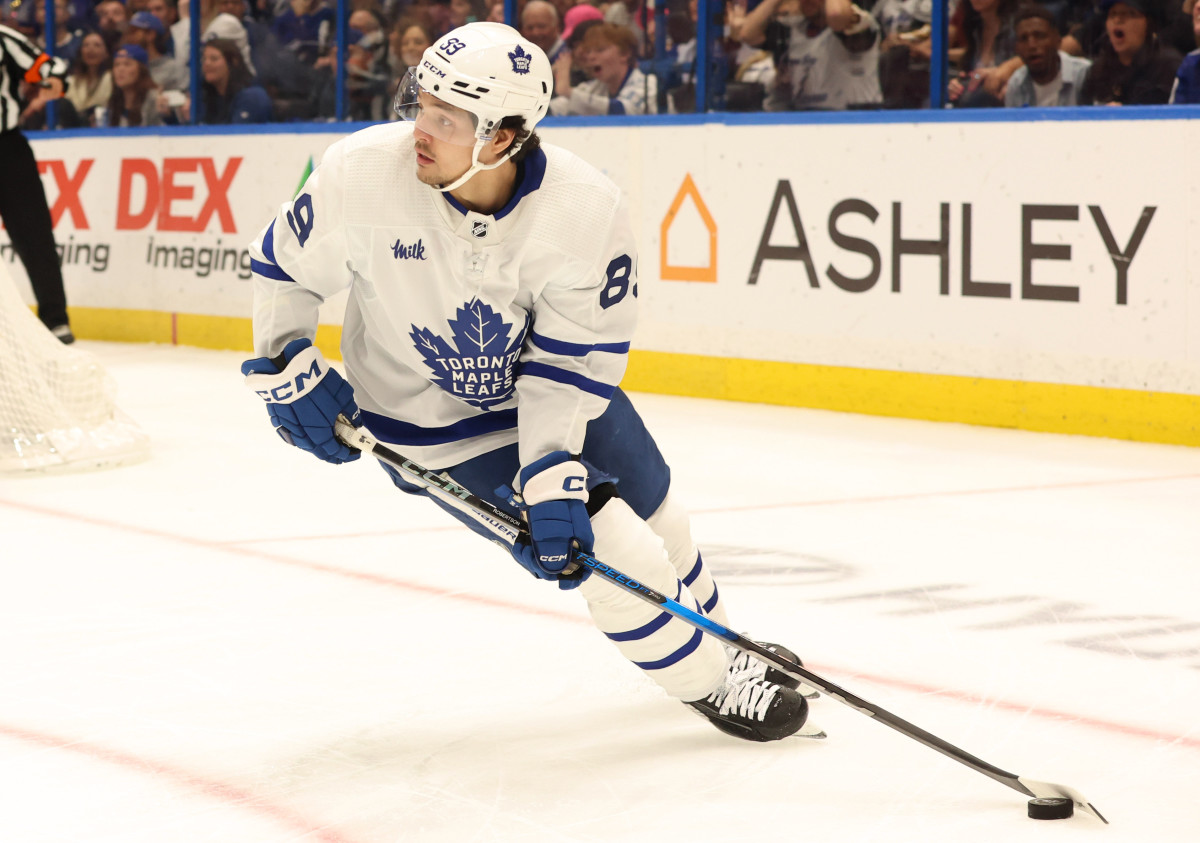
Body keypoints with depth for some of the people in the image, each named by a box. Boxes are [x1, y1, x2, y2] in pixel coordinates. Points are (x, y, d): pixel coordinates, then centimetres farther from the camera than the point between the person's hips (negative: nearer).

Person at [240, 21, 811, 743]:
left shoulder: (589, 212, -27)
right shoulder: (362, 175, -27)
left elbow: (572, 363, -22)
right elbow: (283, 265, -8)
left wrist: (553, 474, -29)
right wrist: (286, 372, -12)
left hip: (549, 392, 3)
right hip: (434, 426, -3)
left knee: (657, 521, 20)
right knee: (617, 559, -10)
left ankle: (719, 640, 50)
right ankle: (712, 684, 15)